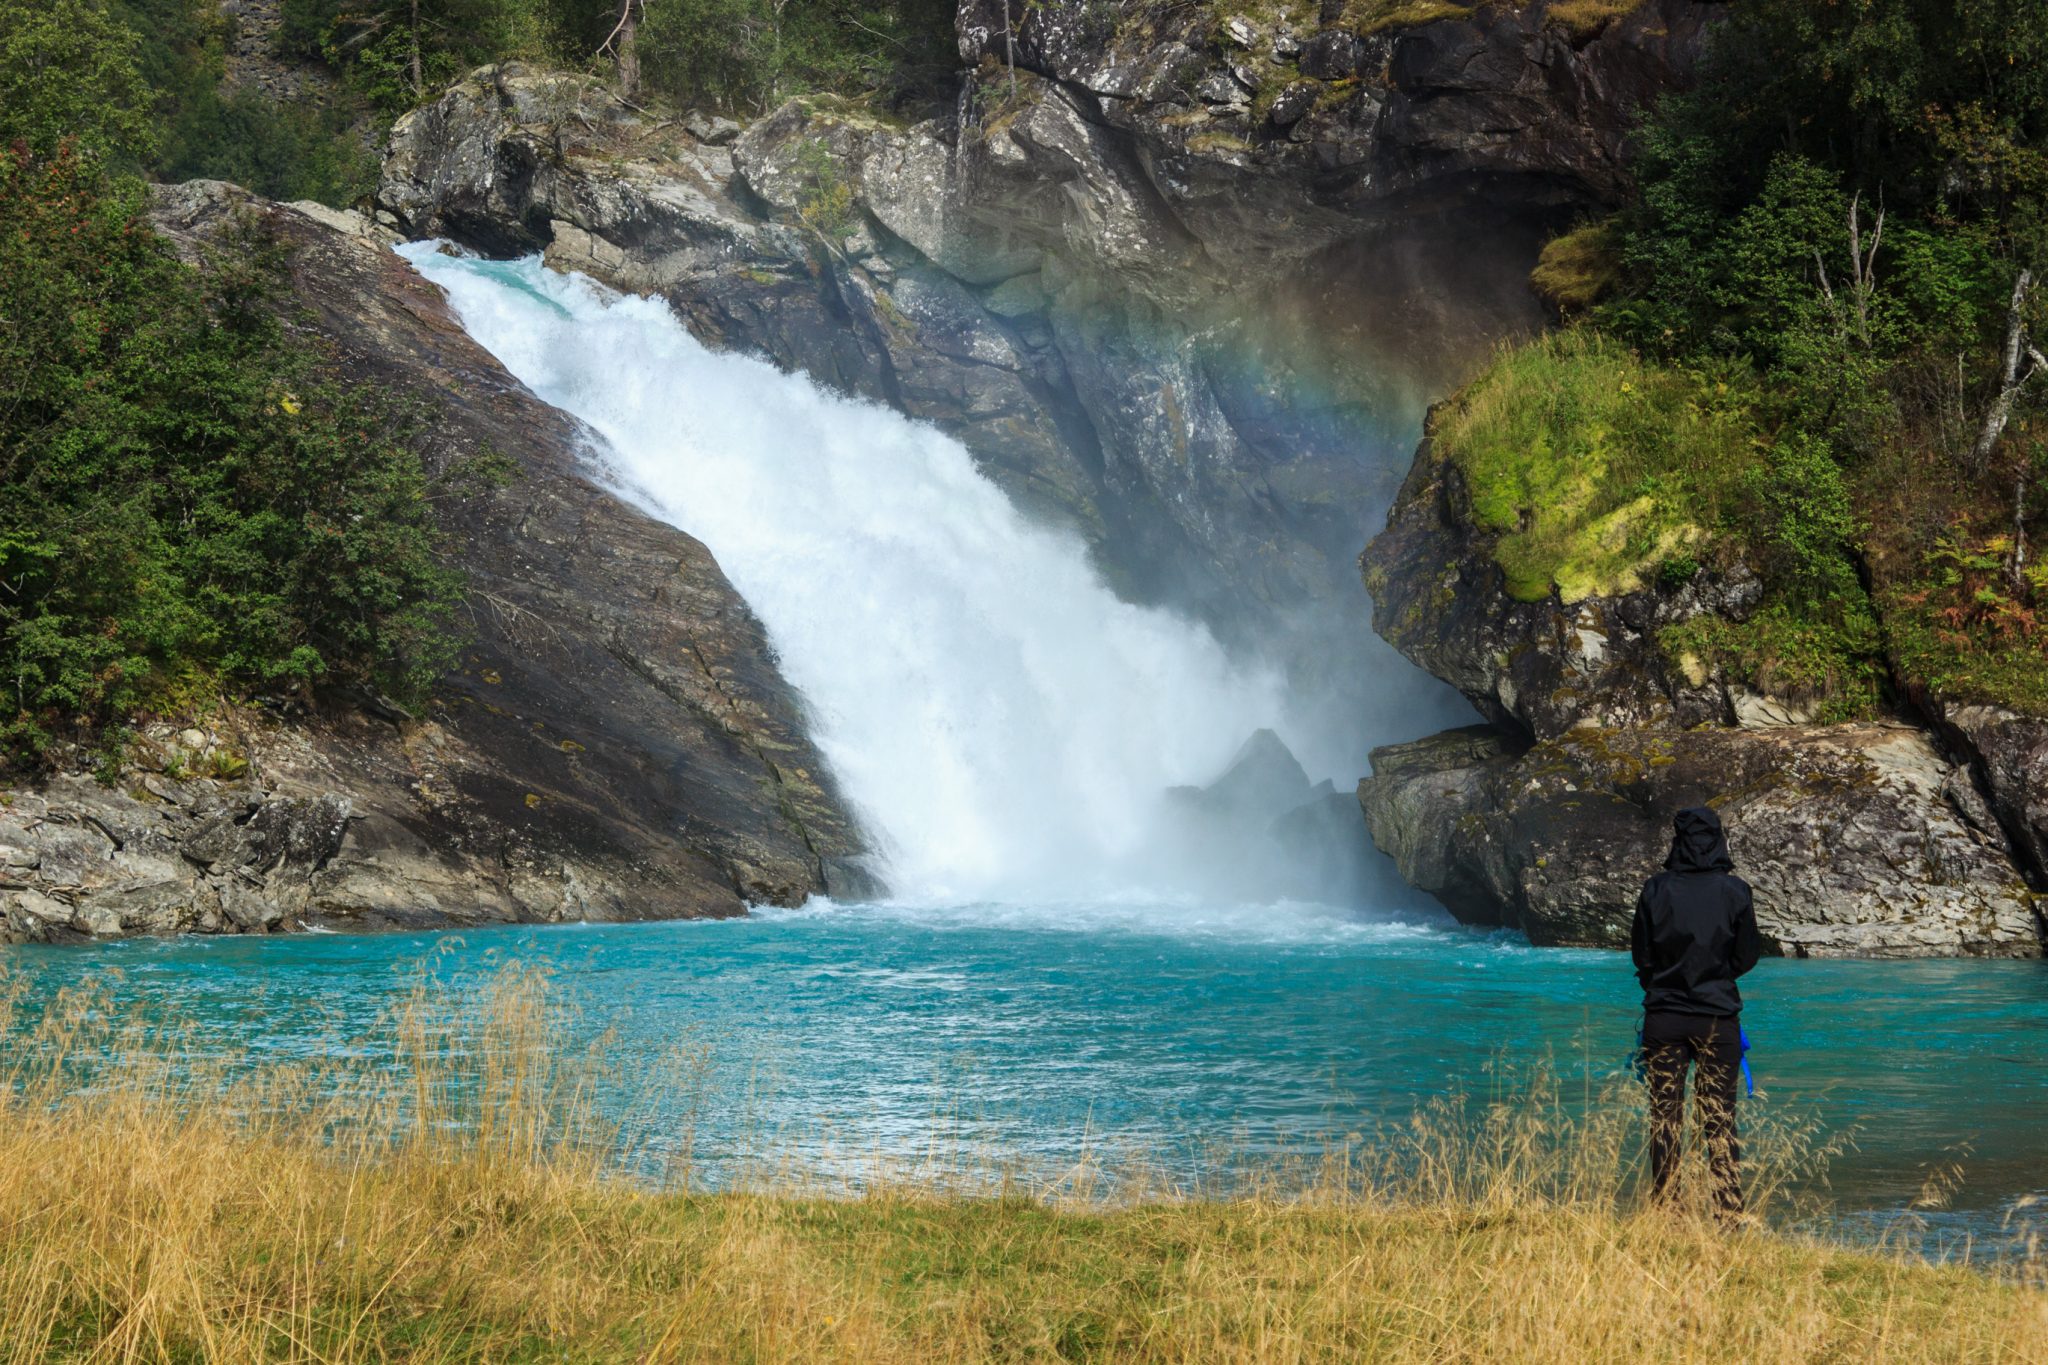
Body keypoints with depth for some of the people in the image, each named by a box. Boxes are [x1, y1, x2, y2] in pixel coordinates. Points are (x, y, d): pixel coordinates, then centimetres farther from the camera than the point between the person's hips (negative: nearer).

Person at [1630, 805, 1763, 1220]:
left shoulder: (1656, 890, -8)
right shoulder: (1734, 891, -7)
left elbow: (1642, 955, 0)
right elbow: (1749, 955, 2)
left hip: (1664, 1017, 0)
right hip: (1718, 1017, 0)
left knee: (1664, 1117, 8)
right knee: (1720, 1117, 6)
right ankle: (1728, 1211, 4)